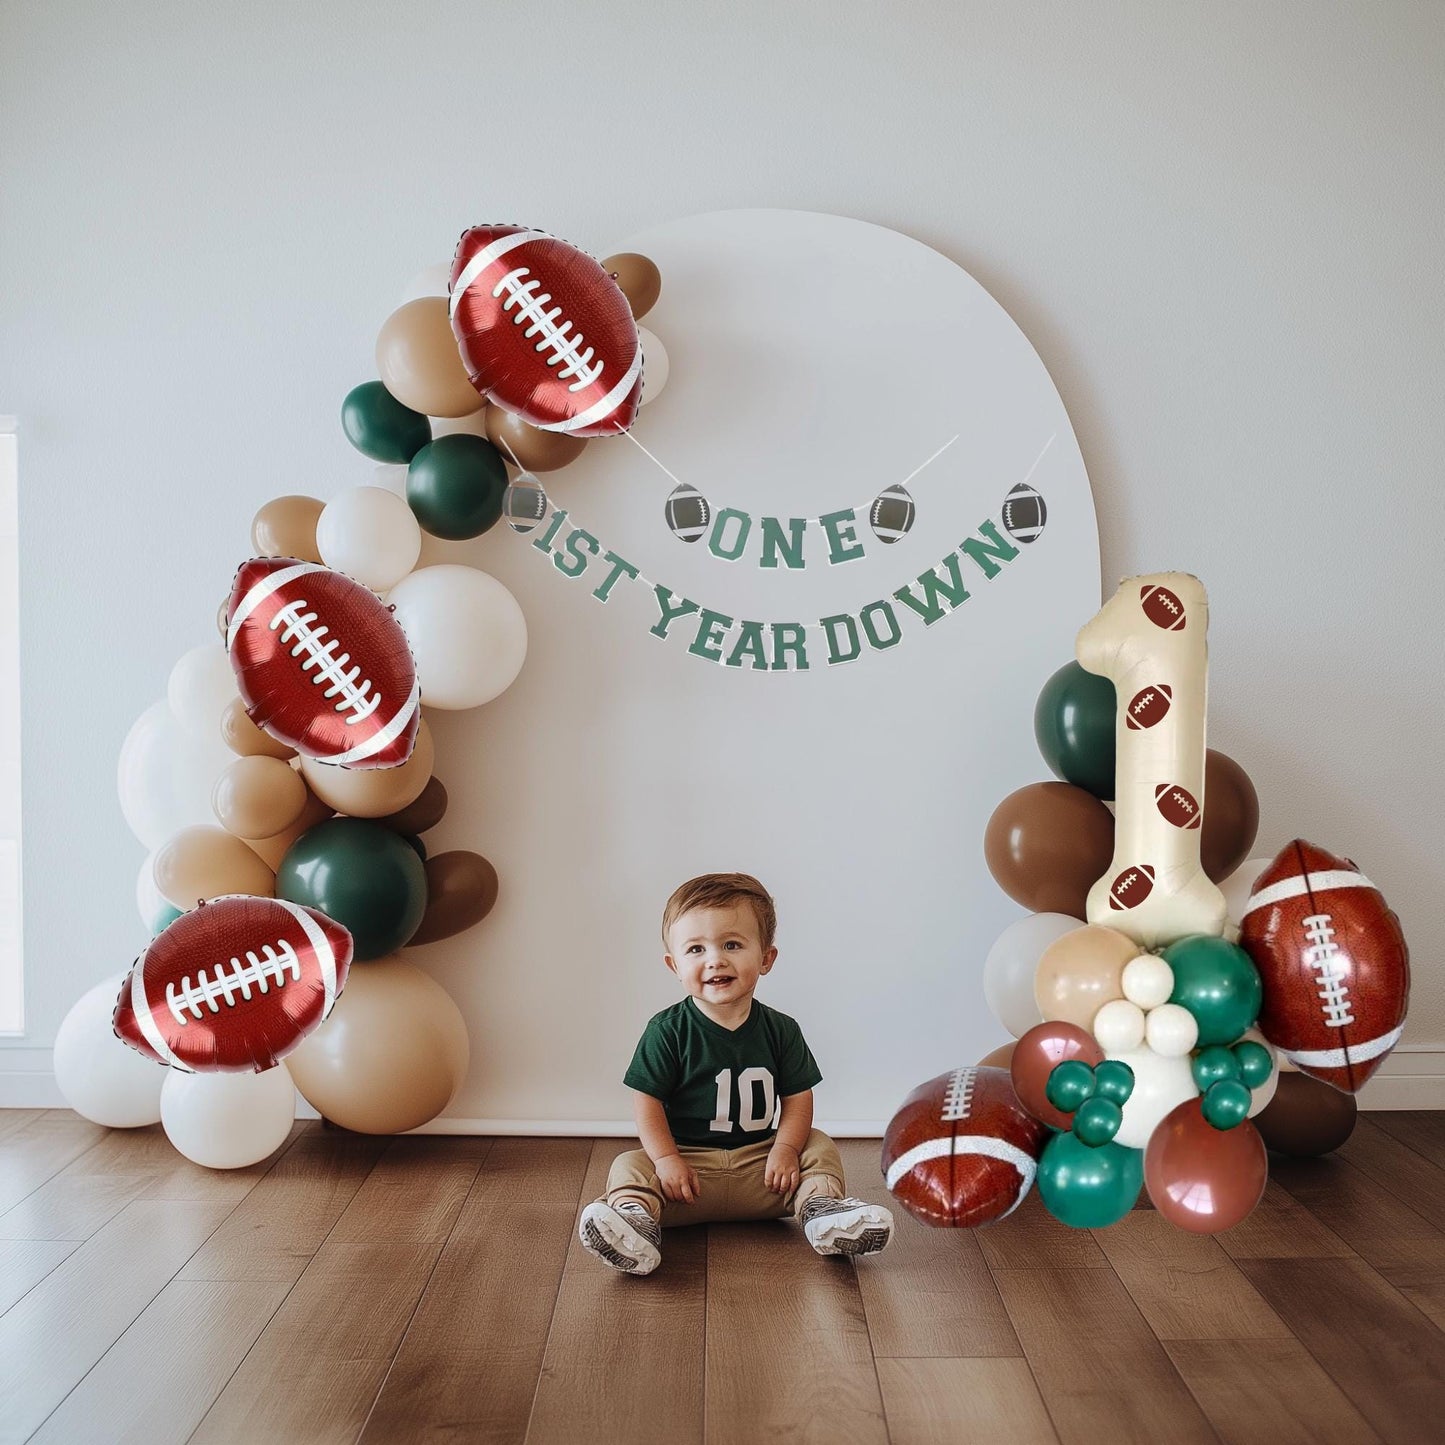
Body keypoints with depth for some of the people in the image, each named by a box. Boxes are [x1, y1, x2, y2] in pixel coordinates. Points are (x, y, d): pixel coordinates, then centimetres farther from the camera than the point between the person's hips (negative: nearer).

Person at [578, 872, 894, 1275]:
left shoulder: (780, 1030, 0)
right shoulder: (667, 1030, -8)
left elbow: (798, 1098, 1)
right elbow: (647, 1101, -9)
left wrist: (786, 1148, -16)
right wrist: (667, 1159, -20)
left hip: (760, 1160, 3)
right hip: (688, 1160, -3)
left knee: (820, 1147, -7)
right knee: (629, 1167, -25)